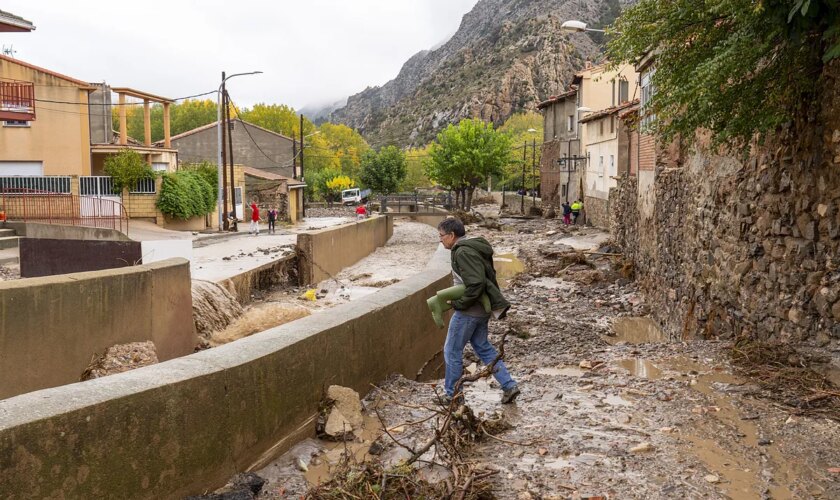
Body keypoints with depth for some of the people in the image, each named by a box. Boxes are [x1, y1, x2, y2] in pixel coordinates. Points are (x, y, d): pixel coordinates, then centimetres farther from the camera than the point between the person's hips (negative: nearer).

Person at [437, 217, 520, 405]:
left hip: (469, 312, -10)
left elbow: (476, 284, -28)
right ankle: (509, 385, 20)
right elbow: (486, 277, 15)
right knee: (483, 348, 20)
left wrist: (458, 304, -18)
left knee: (452, 351, 5)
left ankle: (452, 394, 19)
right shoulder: (472, 248, 10)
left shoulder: (463, 252, -20)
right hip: (482, 310, 10)